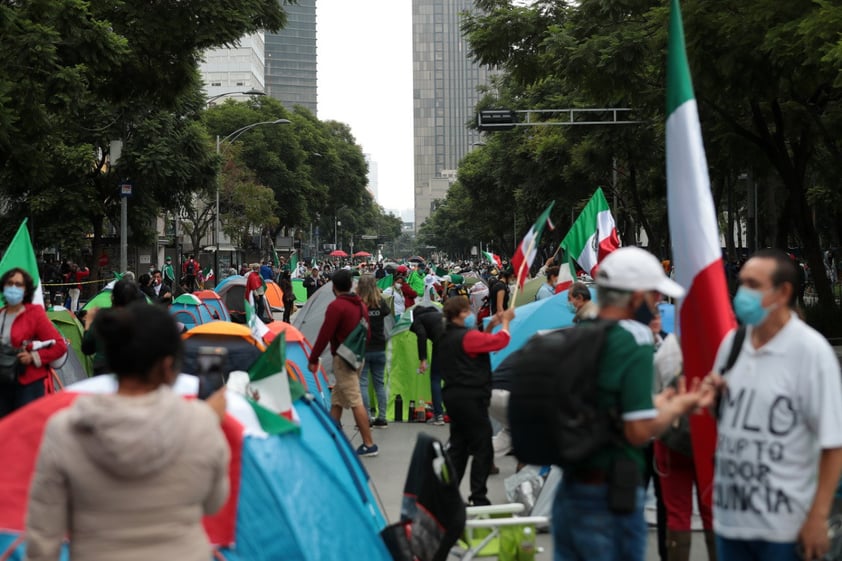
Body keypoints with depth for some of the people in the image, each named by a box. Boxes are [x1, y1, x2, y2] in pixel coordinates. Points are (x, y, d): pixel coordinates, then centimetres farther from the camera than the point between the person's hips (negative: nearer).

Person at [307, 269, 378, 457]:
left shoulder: (336, 306, -15)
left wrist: (313, 359, -9)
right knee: (336, 400, 17)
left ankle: (369, 445, -8)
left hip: (343, 359, -9)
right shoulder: (361, 305, 11)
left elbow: (324, 335, -16)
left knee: (355, 401, -8)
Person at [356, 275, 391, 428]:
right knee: (380, 383, 13)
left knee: (362, 383, 1)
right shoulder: (381, 303, -3)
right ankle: (381, 418, 17)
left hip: (362, 349, -4)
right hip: (379, 349, 4)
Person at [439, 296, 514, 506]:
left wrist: (491, 325, 15)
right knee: (483, 450, -2)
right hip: (471, 398, -9)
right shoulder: (467, 337, -17)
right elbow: (500, 341, -16)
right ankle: (478, 498, -1)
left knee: (458, 447, 15)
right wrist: (505, 321, 0)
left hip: (453, 397, 9)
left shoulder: (447, 337, 12)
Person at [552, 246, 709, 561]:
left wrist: (655, 405, 21)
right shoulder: (634, 340, -15)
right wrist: (678, 407, -1)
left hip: (568, 488, 7)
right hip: (610, 496, -7)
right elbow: (639, 431, -19)